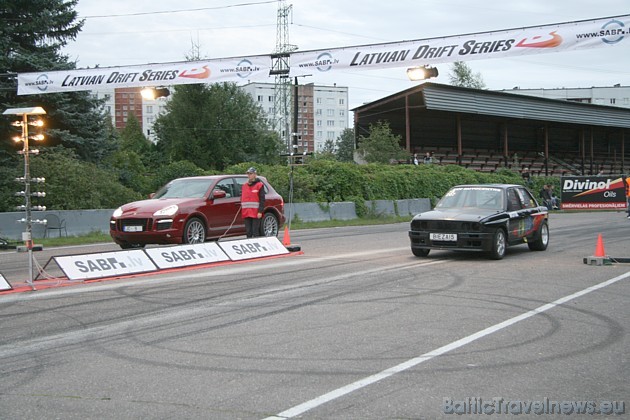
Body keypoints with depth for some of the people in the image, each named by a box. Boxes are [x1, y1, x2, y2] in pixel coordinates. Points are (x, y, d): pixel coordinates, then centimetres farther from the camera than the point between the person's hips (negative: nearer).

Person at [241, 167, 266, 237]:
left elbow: (262, 199, -7)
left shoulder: (259, 185, -2)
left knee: (255, 232, -7)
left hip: (256, 213, -6)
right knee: (248, 232, 7)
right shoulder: (244, 185, 17)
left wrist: (260, 211, -15)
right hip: (246, 213, 6)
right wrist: (242, 210, 17)